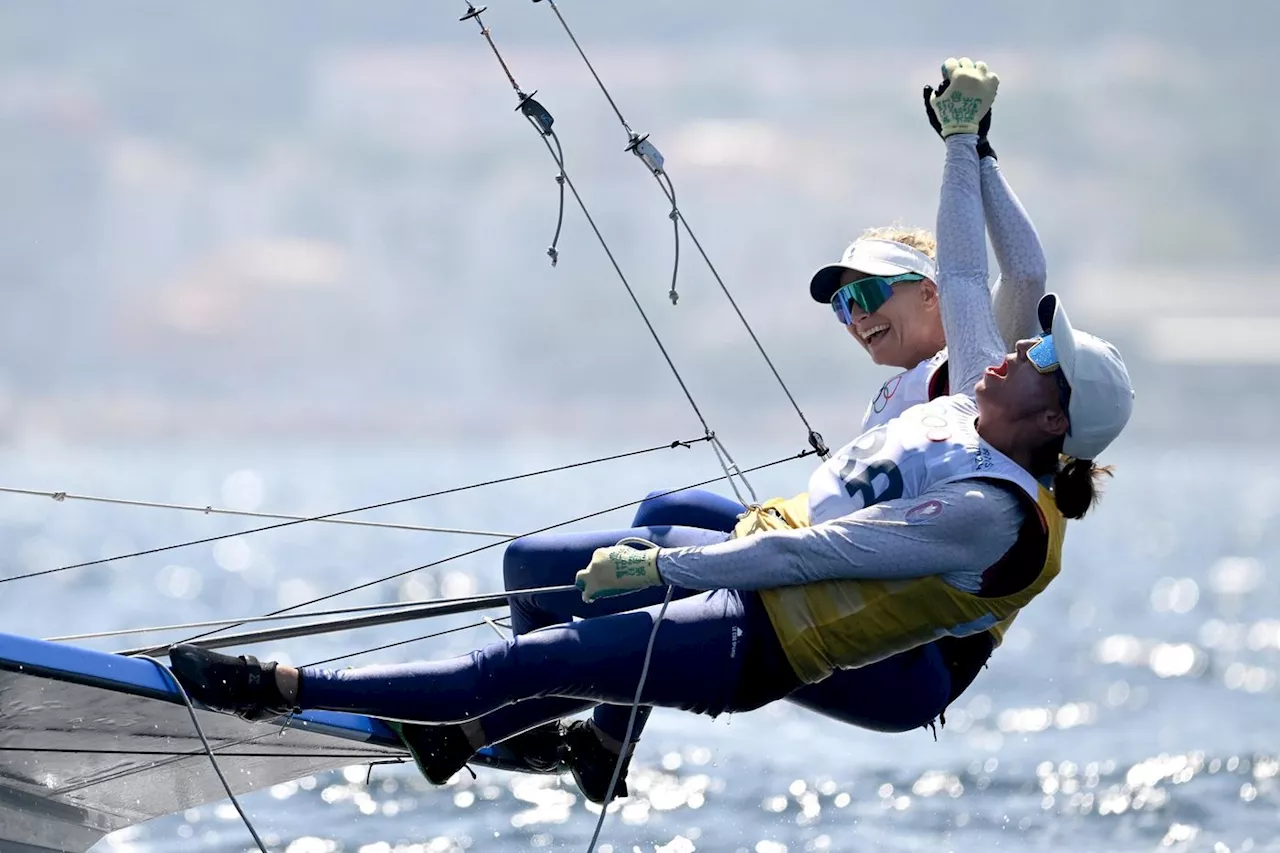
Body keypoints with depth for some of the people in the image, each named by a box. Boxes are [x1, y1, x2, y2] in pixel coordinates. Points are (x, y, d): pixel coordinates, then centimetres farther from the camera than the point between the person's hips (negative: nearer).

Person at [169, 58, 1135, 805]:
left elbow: (822, 552, -26)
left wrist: (661, 566, -24)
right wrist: (962, 137, 13)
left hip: (752, 645, -10)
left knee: (525, 663, -18)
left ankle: (288, 690, -19)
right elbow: (961, 274, 13)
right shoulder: (979, 406, 1)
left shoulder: (993, 513, -25)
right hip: (750, 558, 10)